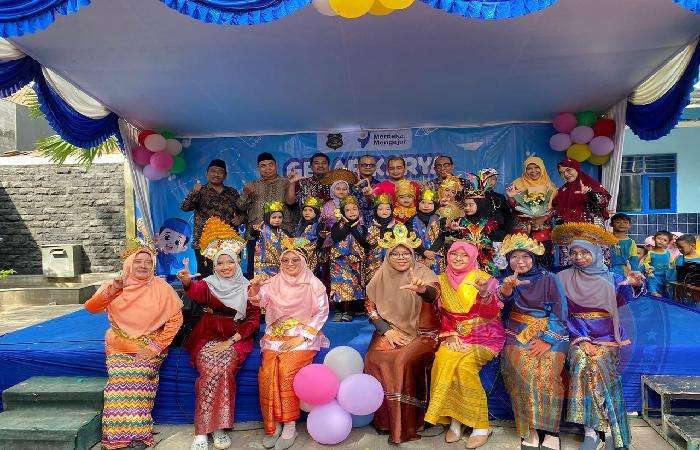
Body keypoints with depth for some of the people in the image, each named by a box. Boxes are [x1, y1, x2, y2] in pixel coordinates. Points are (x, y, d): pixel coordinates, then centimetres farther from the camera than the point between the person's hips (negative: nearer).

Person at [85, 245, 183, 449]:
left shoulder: (161, 287, -1)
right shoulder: (114, 286, 6)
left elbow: (176, 318, -4)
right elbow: (90, 307, -3)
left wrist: (156, 345, -11)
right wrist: (110, 290, -20)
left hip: (149, 346, -2)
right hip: (119, 346, 2)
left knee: (139, 374, -25)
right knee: (119, 376, -22)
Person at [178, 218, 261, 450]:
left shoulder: (247, 287, 5)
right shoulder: (208, 284, 4)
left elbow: (253, 320, 1)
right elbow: (195, 292, -21)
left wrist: (231, 341, -11)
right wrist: (187, 281, -46)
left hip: (236, 339, 0)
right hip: (208, 337, 0)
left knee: (223, 370, -28)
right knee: (210, 371, -26)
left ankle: (219, 427, -14)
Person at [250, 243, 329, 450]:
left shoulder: (314, 284, 1)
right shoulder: (273, 283, 9)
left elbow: (321, 313, -3)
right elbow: (258, 300, -7)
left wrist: (300, 337, -11)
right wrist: (255, 289, -31)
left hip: (303, 337, -3)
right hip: (276, 337, 3)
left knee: (287, 371, -25)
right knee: (267, 373, -20)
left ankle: (289, 427, -12)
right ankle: (273, 425, -5)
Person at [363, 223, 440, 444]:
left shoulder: (423, 273, -4)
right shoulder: (381, 277, 4)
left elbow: (433, 295, -25)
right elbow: (370, 307, 4)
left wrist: (420, 288, -48)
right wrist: (387, 331, -9)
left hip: (421, 333, -3)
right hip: (389, 331, 3)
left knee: (403, 360, -28)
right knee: (376, 358, -23)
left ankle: (406, 425, -12)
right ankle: (384, 418, -4)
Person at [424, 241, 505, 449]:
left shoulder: (481, 278, -3)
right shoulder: (443, 279, 9)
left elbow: (492, 312, -14)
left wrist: (484, 294, -34)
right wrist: (450, 335, -1)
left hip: (483, 334, -4)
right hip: (456, 335, 4)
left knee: (464, 365, -28)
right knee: (442, 360, -25)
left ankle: (481, 426, -13)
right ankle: (454, 420, -12)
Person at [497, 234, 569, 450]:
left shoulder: (549, 279, 2)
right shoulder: (507, 279, 10)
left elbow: (559, 313, -3)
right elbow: (501, 304, -8)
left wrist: (546, 340, -15)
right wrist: (507, 288, -29)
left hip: (550, 333, -1)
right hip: (518, 334, 1)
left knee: (547, 367, -26)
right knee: (522, 366, -25)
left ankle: (550, 431, -14)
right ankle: (529, 431, -15)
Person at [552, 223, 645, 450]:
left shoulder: (610, 278, 9)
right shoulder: (564, 278, 6)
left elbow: (625, 296, -11)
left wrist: (636, 285, -34)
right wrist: (582, 340, -10)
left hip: (607, 336, 0)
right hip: (579, 335, 0)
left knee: (597, 364, -25)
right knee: (582, 362, -27)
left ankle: (594, 428, -14)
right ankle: (591, 430, -19)